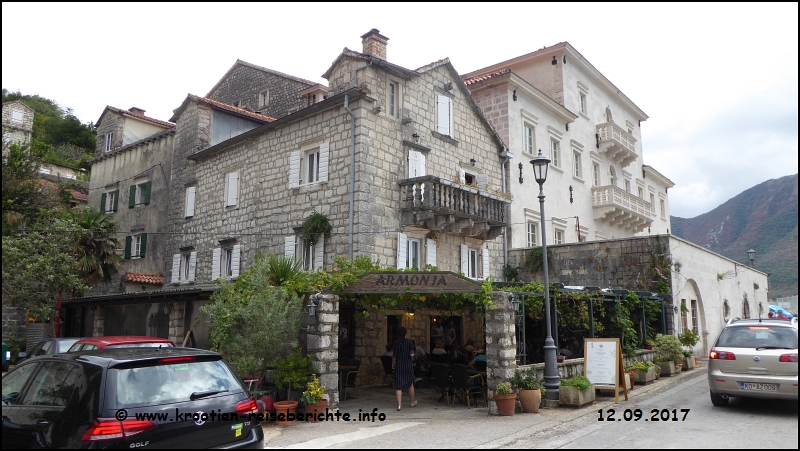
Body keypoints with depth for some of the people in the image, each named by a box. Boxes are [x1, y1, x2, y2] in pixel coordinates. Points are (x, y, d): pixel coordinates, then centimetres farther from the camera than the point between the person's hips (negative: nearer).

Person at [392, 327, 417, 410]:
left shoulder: (396, 342, -3)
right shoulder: (410, 342, -7)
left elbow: (394, 355, -2)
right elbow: (412, 354, -13)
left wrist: (393, 364, 13)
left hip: (398, 364, 0)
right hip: (408, 364, 0)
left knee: (398, 385, 1)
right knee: (410, 383, 17)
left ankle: (399, 404, -7)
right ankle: (413, 402, 32)